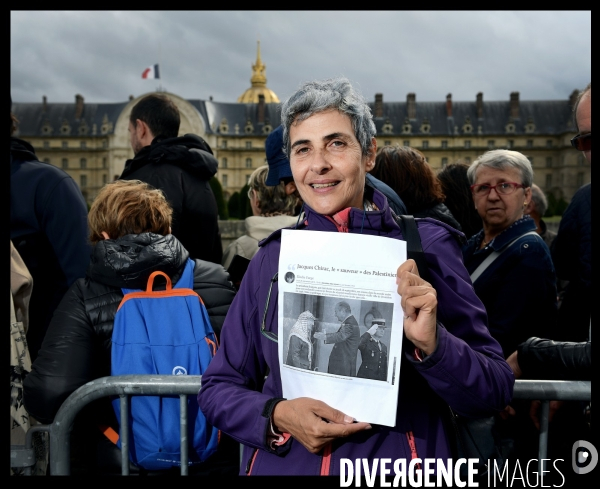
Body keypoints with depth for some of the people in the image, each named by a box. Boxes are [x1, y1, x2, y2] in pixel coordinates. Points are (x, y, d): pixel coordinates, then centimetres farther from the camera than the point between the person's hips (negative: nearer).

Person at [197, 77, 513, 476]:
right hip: (282, 465, 2)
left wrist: (430, 343, -27)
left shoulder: (423, 247, -9)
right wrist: (277, 416, -16)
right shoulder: (273, 257, -3)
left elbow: (494, 393, -9)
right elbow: (218, 387, 2)